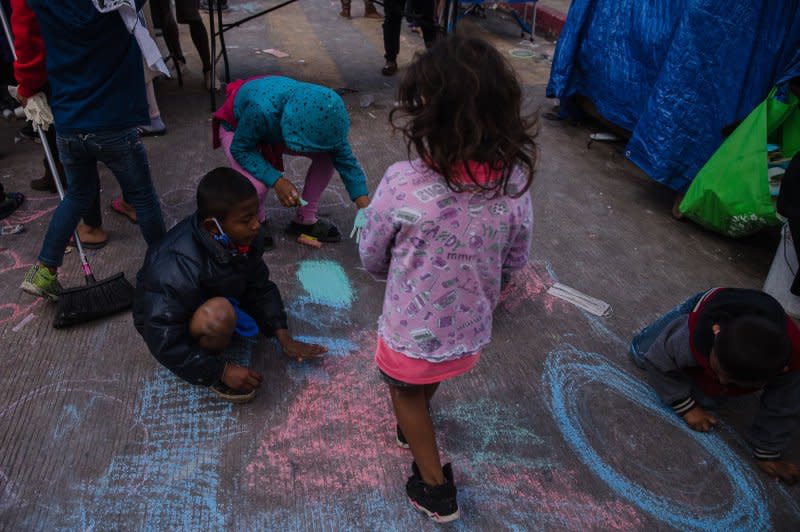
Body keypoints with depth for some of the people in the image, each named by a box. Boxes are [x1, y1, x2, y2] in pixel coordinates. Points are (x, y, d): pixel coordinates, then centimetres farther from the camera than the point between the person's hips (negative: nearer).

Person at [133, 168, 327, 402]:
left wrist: (284, 337, -10)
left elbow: (260, 286, -5)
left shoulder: (238, 238, -18)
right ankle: (212, 372, -10)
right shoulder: (179, 269, -37)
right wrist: (223, 371, -26)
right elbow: (165, 342, -30)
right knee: (219, 314, -37)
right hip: (166, 323, -7)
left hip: (206, 298, 7)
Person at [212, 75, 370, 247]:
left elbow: (345, 158, -22)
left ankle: (305, 220, 2)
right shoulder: (262, 110, -44)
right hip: (237, 128, -4)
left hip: (276, 126, 4)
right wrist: (277, 181, -41)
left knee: (328, 156, -15)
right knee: (256, 185, -31)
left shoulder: (319, 113, -29)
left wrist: (365, 208, -28)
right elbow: (240, 149, -29)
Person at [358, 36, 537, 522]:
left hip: (412, 333, -4)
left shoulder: (402, 183, -30)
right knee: (430, 378, 36)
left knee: (406, 390, 29)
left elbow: (372, 260, -12)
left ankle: (436, 487, 41)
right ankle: (415, 423, 65)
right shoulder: (516, 181, -18)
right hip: (473, 330, 4)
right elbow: (516, 262, -3)